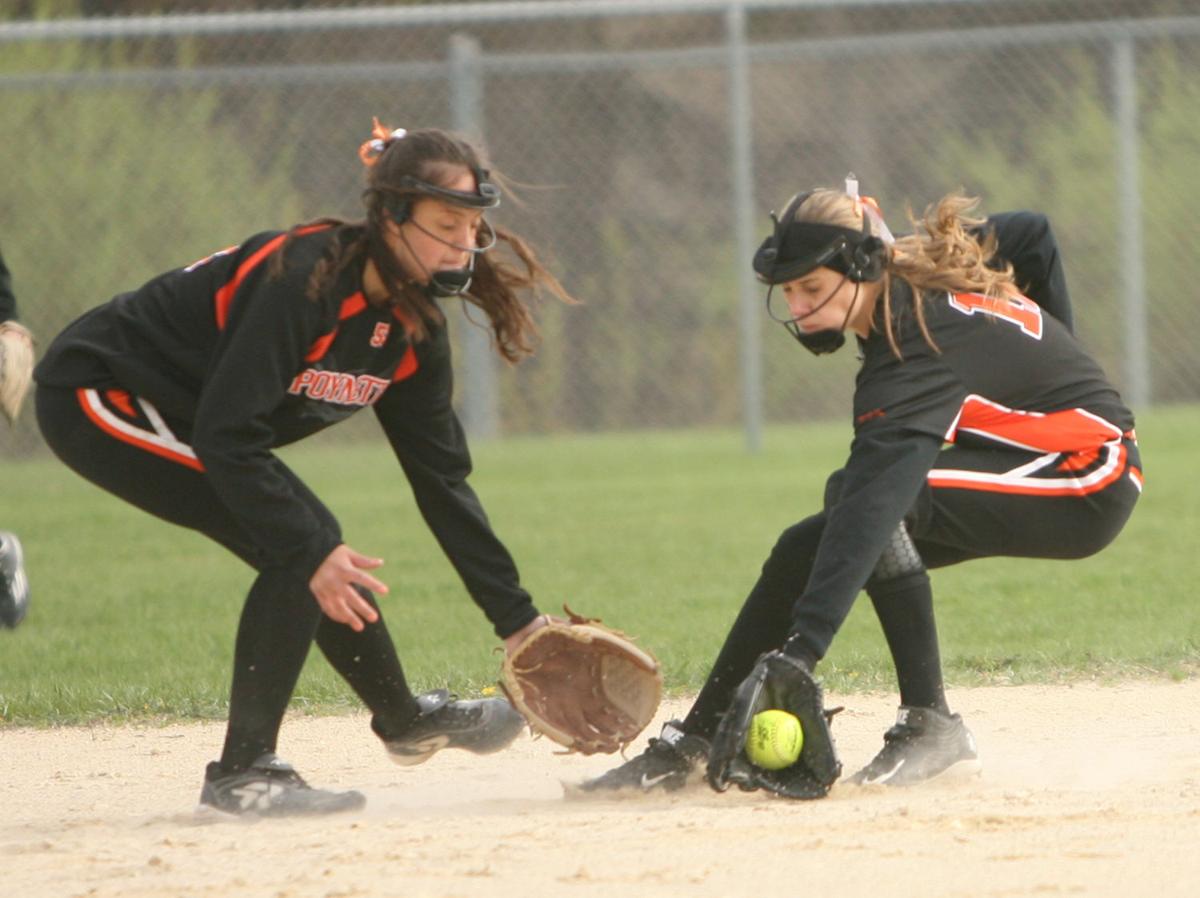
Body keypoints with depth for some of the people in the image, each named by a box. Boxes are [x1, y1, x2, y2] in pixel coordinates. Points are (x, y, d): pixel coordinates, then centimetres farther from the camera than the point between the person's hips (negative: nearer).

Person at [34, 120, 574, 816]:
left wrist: (517, 619, 1)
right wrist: (311, 551, -35)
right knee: (302, 544, -19)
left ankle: (405, 720, 38)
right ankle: (244, 771, -15)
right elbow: (227, 438, -33)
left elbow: (441, 479, 3)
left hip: (171, 411, 9)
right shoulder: (307, 279, -30)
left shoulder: (412, 327, -4)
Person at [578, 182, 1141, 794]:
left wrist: (800, 650, -50)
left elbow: (870, 509, -41)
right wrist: (1050, 359, 21)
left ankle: (930, 725, -25)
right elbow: (1031, 234, 13)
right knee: (802, 552, 2)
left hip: (1089, 487, -10)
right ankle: (687, 748, 6)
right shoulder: (921, 258, -5)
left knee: (866, 496, -31)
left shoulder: (914, 350, -30)